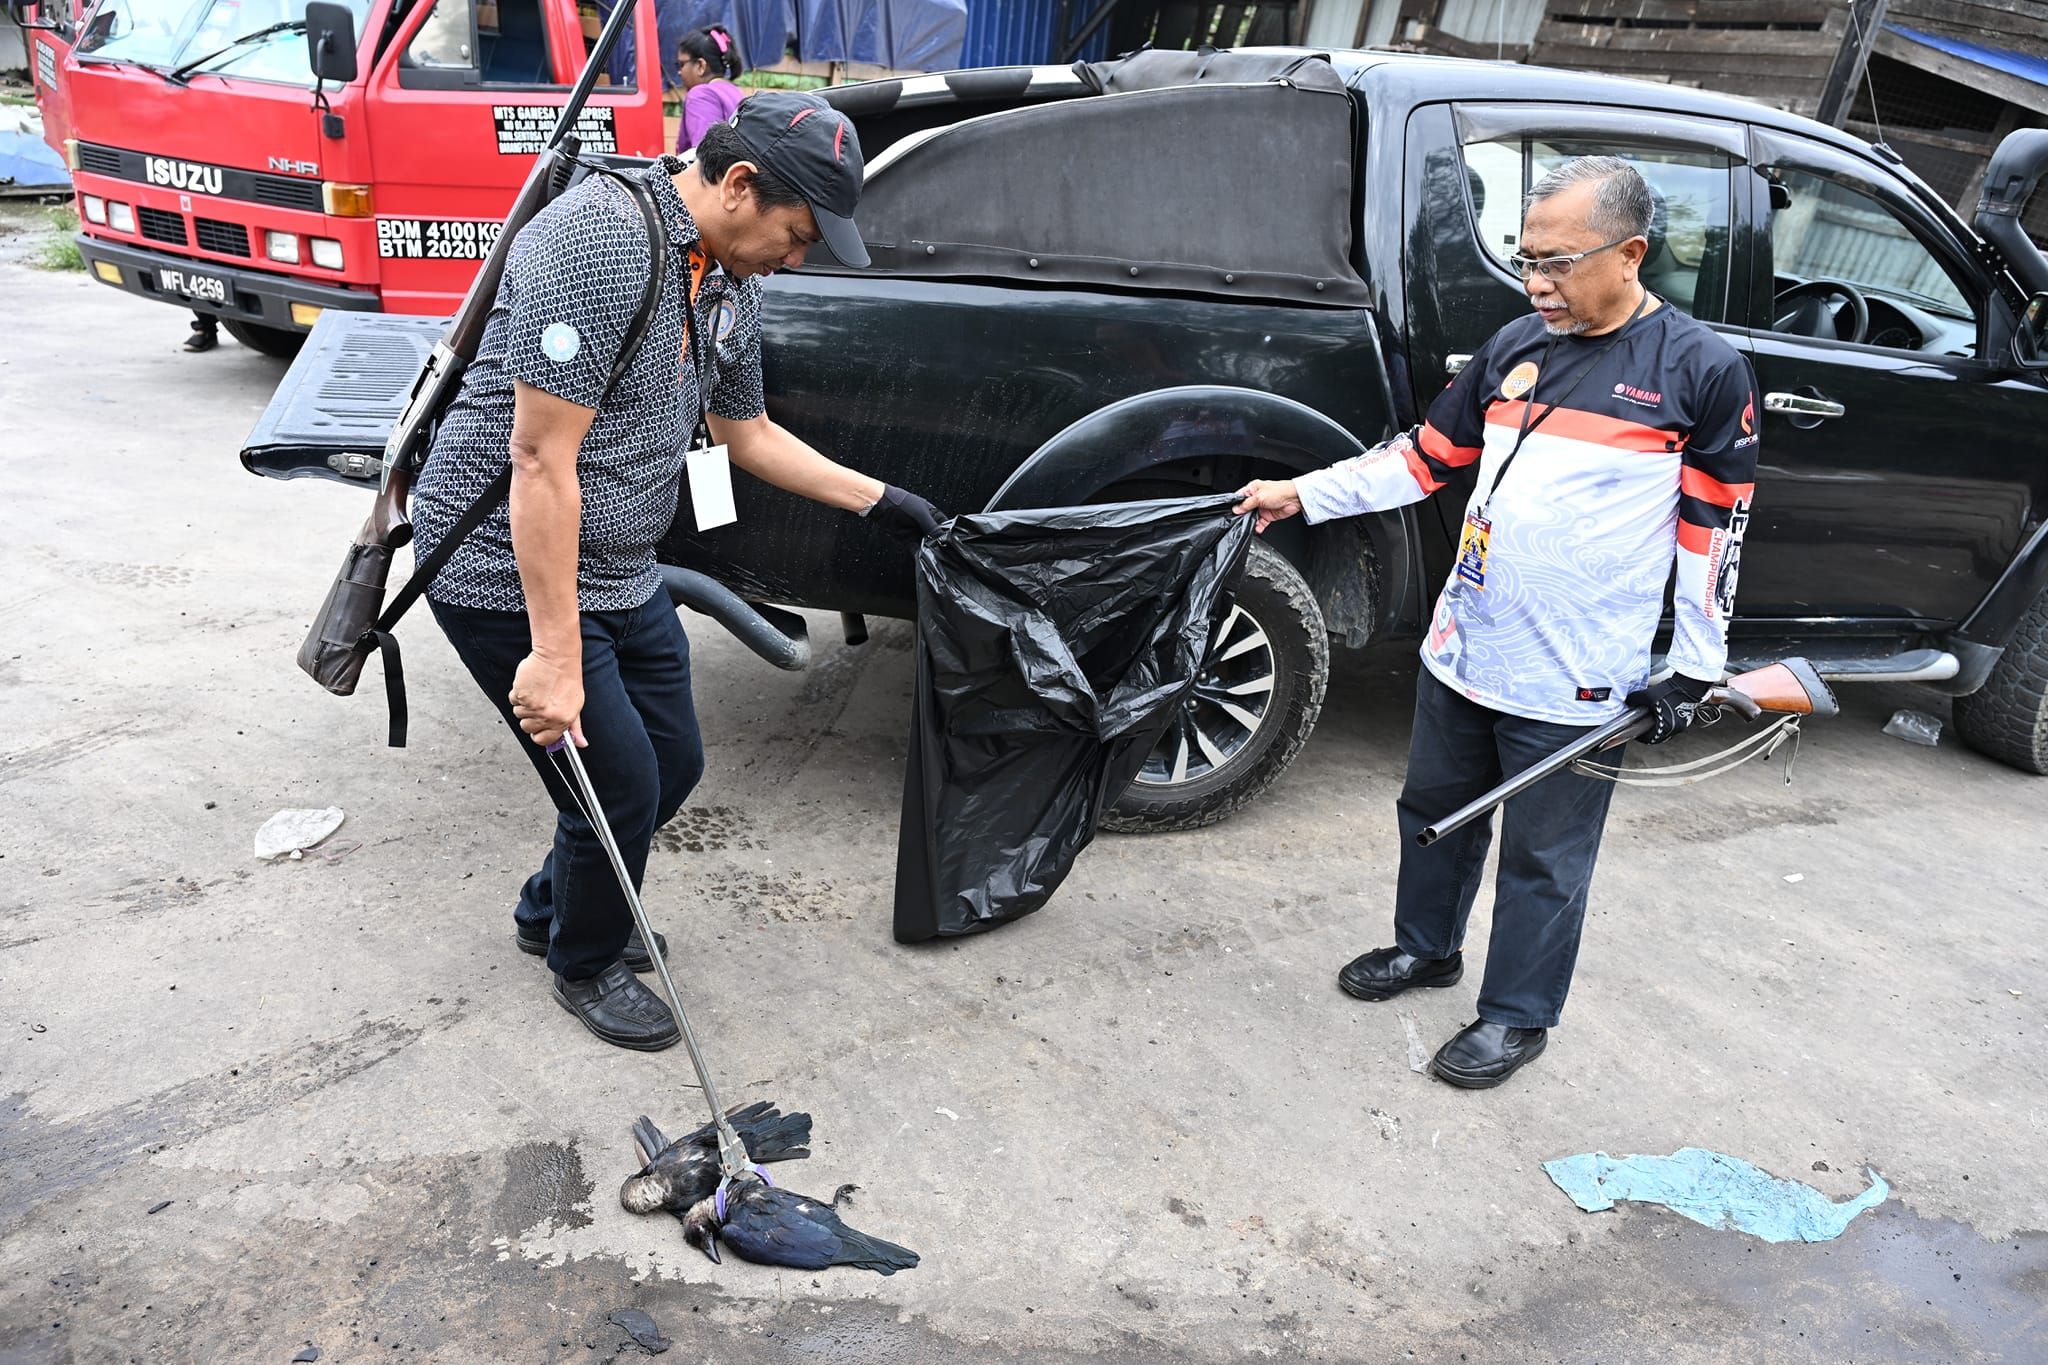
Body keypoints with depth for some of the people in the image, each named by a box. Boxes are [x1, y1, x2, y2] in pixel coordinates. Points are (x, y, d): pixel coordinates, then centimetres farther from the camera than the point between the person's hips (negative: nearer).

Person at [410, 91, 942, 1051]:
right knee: (621, 785, -3)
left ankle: (549, 912, 42)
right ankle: (586, 967, 27)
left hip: (622, 572, 9)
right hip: (508, 572, -9)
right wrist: (555, 656, -28)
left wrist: (881, 500, 19)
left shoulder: (729, 282, 5)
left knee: (674, 764, 15)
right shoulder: (598, 242, -25)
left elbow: (749, 434, 20)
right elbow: (542, 458, -28)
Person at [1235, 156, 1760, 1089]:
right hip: (1462, 653, 6)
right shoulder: (1513, 347, 6)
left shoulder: (1701, 370, -9)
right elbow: (1426, 456, 13)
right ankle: (1426, 948, 44)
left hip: (1574, 685, -5)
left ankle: (1517, 1015, 28)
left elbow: (1714, 531, -5)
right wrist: (1303, 494, 7)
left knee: (1543, 862, 8)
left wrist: (1694, 670, -5)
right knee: (1436, 812, 20)